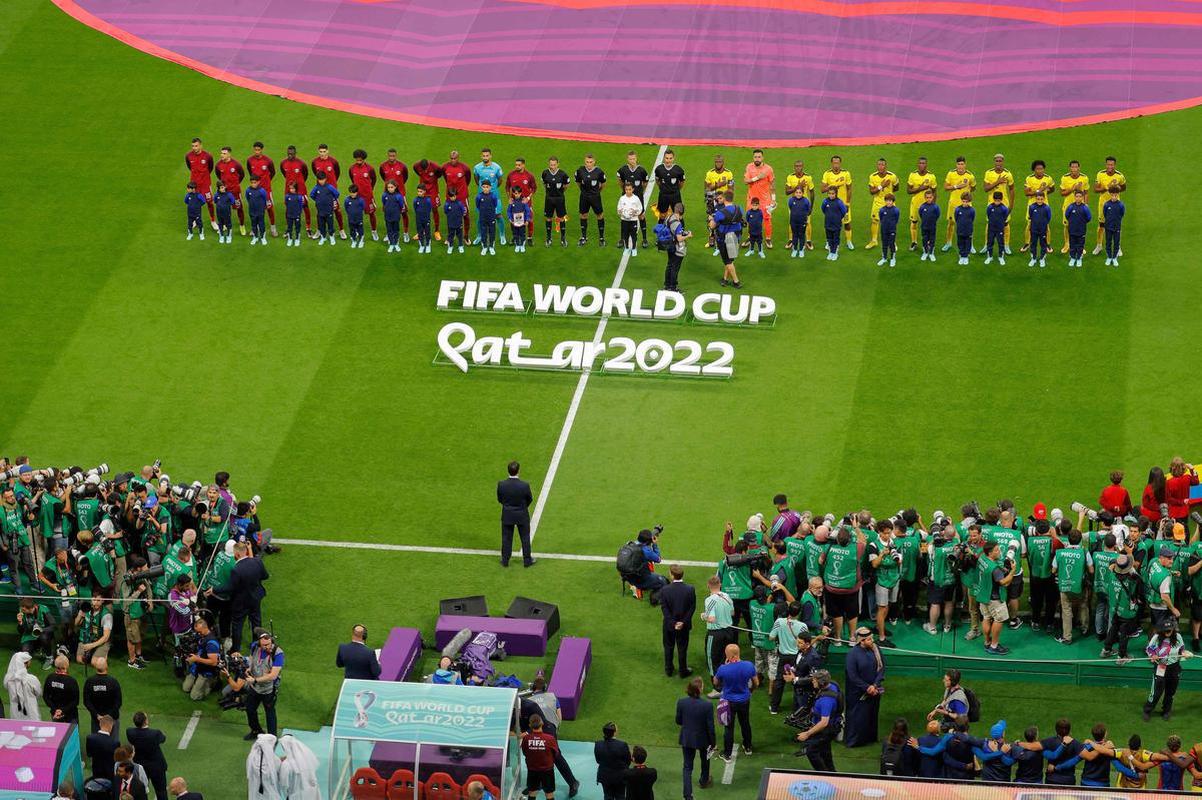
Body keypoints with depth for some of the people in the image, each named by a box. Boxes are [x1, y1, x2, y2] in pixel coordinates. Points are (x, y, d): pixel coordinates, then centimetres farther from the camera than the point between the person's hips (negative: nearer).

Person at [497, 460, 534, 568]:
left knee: (506, 538, 18)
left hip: (507, 515, 1)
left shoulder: (501, 485, -21)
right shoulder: (524, 485, -25)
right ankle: (527, 560, 29)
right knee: (525, 538, 17)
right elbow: (530, 499, -8)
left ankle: (505, 560, 30)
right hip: (522, 515, -1)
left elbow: (499, 499, -4)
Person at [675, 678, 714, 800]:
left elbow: (678, 721, -3)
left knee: (687, 766, 10)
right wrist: (713, 742, -2)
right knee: (705, 760, 29)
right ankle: (704, 781, 53)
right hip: (702, 738, -1)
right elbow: (710, 727, -17)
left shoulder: (681, 703, -18)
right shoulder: (707, 705, -26)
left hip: (686, 738, 1)